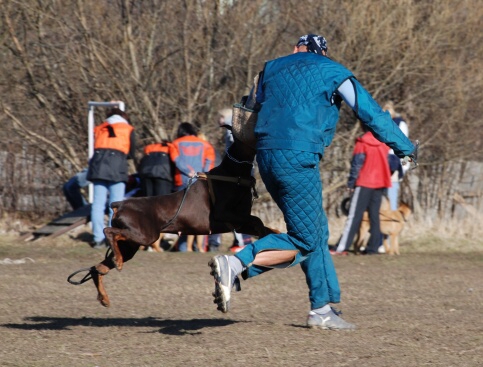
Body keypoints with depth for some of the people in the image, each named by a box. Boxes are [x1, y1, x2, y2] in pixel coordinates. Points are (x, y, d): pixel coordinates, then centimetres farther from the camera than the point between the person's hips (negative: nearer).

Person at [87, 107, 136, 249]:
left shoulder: (99, 129, 26)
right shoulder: (128, 129, 15)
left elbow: (96, 148, 19)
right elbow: (131, 153, 16)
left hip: (98, 163, 3)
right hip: (117, 165, -3)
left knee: (98, 203, 2)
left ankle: (98, 238, -2)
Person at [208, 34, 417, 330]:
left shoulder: (272, 69, 20)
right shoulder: (333, 72, 6)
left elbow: (257, 110, 27)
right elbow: (372, 114, 9)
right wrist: (405, 148, 19)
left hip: (267, 157, 7)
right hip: (298, 160, -7)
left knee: (316, 231, 16)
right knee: (304, 242, -4)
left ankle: (322, 308, 13)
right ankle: (235, 266, -22)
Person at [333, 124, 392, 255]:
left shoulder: (362, 143, -8)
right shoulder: (384, 144, 7)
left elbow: (356, 164, -10)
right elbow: (387, 163, 11)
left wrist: (351, 183, -5)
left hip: (364, 184, -5)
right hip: (380, 184, 5)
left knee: (354, 216, -7)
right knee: (375, 216, 8)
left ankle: (342, 248, -11)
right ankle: (373, 247, 2)